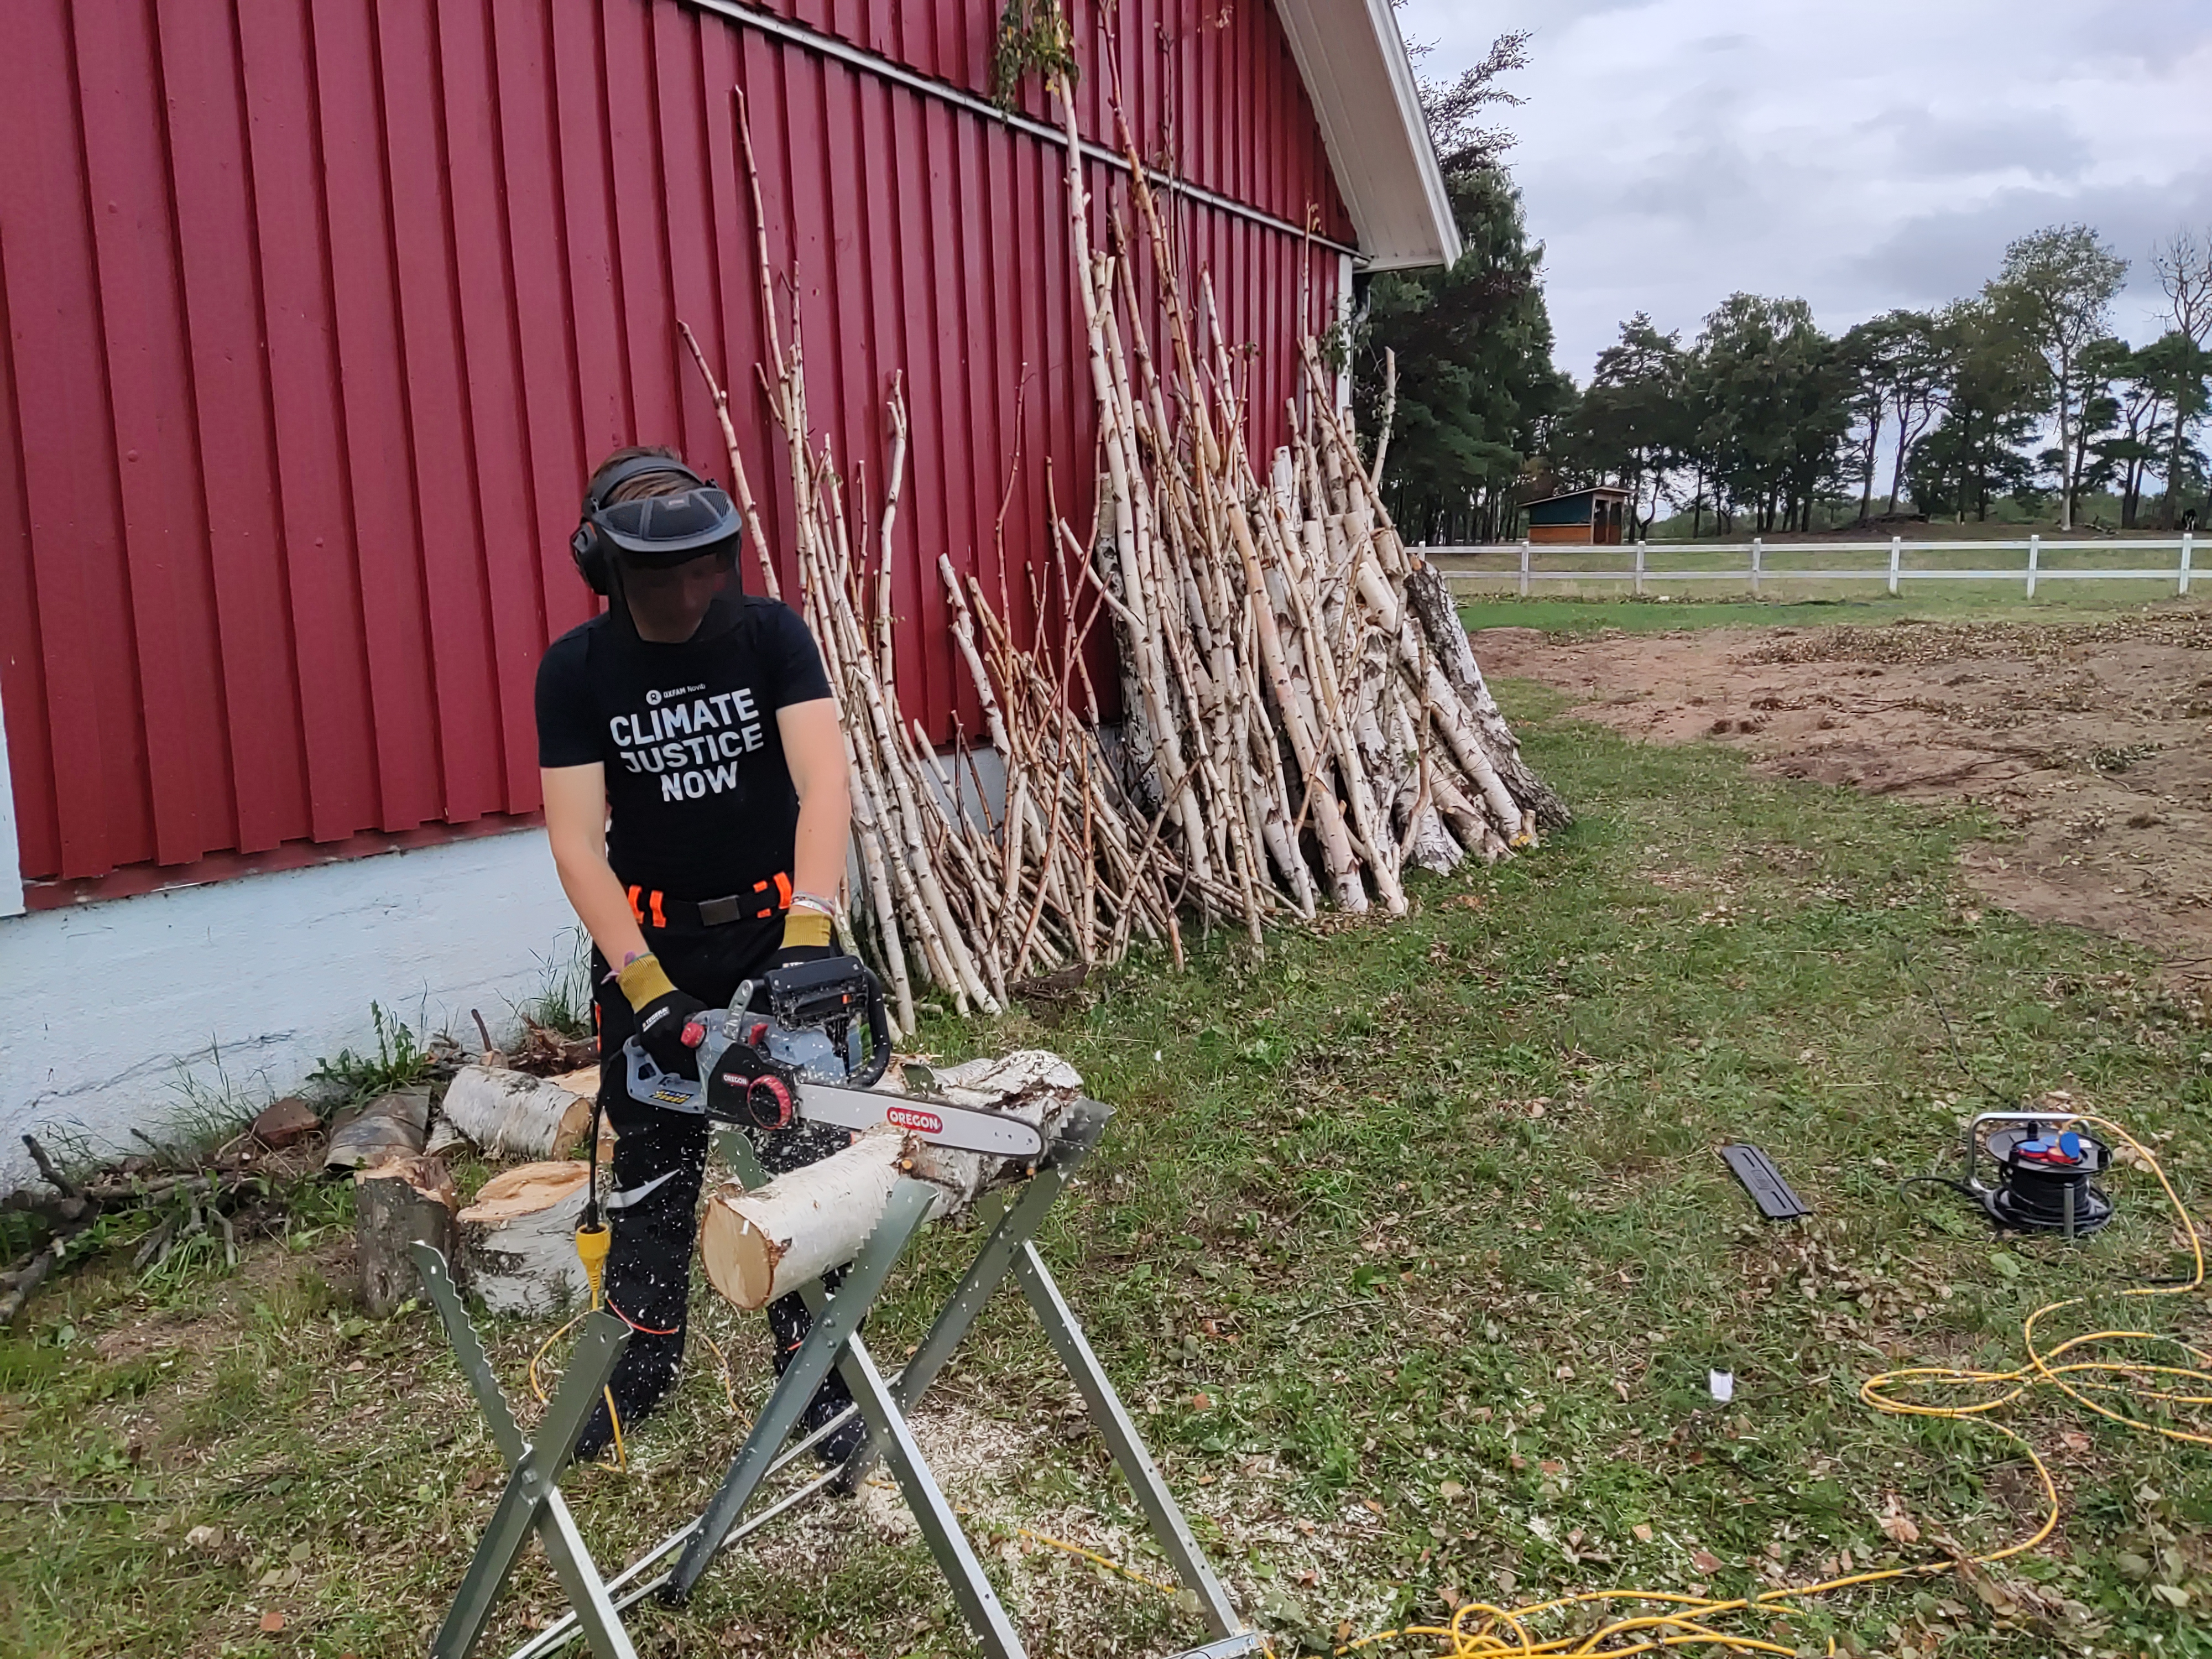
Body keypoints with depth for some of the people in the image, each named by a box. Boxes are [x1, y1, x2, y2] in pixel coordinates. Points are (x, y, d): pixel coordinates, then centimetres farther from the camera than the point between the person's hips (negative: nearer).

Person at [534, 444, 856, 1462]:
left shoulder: (770, 634, -13)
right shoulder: (574, 671, -10)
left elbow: (823, 785, -23)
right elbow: (576, 842, -15)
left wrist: (808, 934, -38)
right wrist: (648, 988, -26)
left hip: (775, 924, -1)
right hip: (649, 943, 1)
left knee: (803, 1158, 4)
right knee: (650, 1163, 11)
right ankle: (641, 1359, 32)